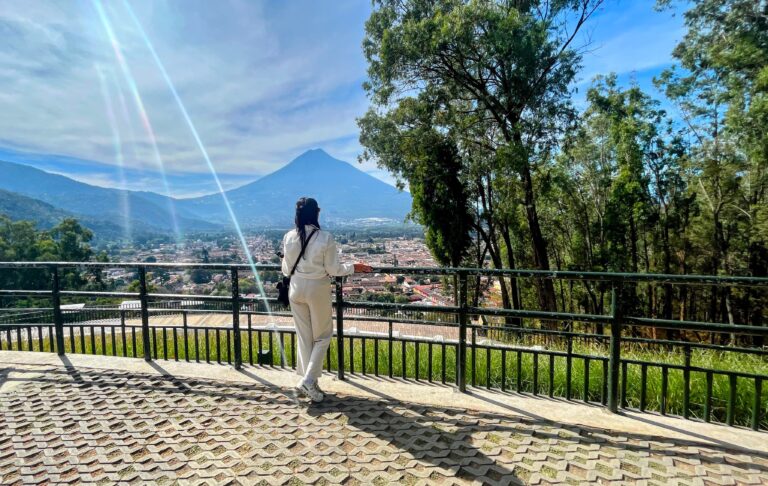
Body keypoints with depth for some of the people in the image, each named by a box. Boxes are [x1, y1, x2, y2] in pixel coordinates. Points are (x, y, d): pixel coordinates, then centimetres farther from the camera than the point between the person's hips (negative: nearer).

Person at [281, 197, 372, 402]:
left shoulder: (289, 237, -5)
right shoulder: (325, 238, -16)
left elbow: (286, 271, 3)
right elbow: (333, 270, -10)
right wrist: (354, 267, 5)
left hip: (296, 288, 4)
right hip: (318, 289, -4)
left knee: (303, 335, 14)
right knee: (323, 335, 13)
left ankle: (308, 382, 23)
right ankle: (308, 380, 4)